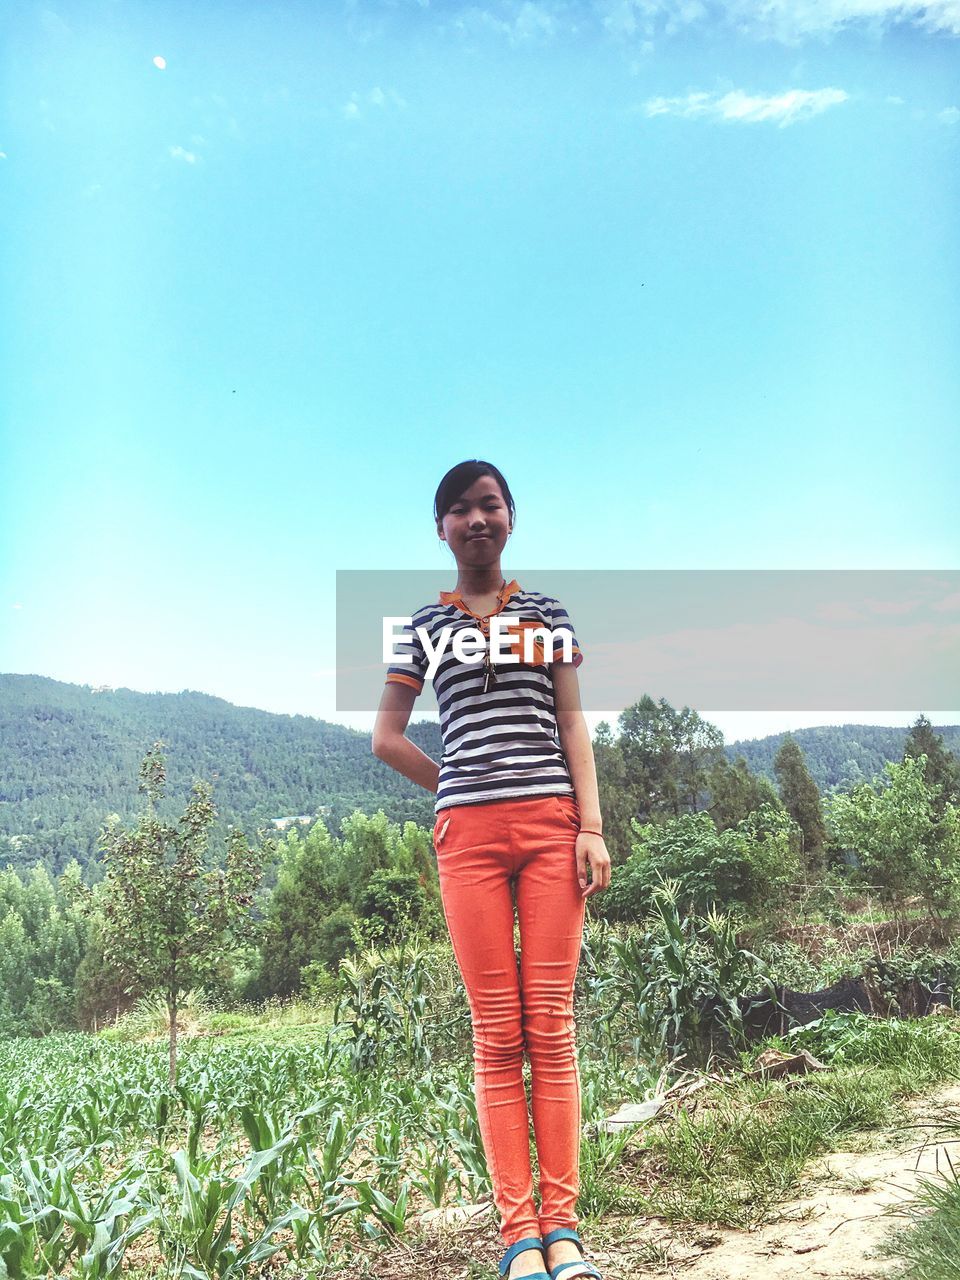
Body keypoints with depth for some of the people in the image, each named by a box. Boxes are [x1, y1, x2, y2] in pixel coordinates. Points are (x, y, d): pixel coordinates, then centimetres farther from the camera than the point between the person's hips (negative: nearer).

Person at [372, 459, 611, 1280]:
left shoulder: (548, 615, 12)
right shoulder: (425, 626, 11)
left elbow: (572, 726, 7)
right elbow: (386, 738, 12)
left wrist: (592, 826, -2)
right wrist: (456, 788, 5)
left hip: (551, 824, 0)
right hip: (468, 834, 0)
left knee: (551, 1025, 0)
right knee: (497, 1033, 1)